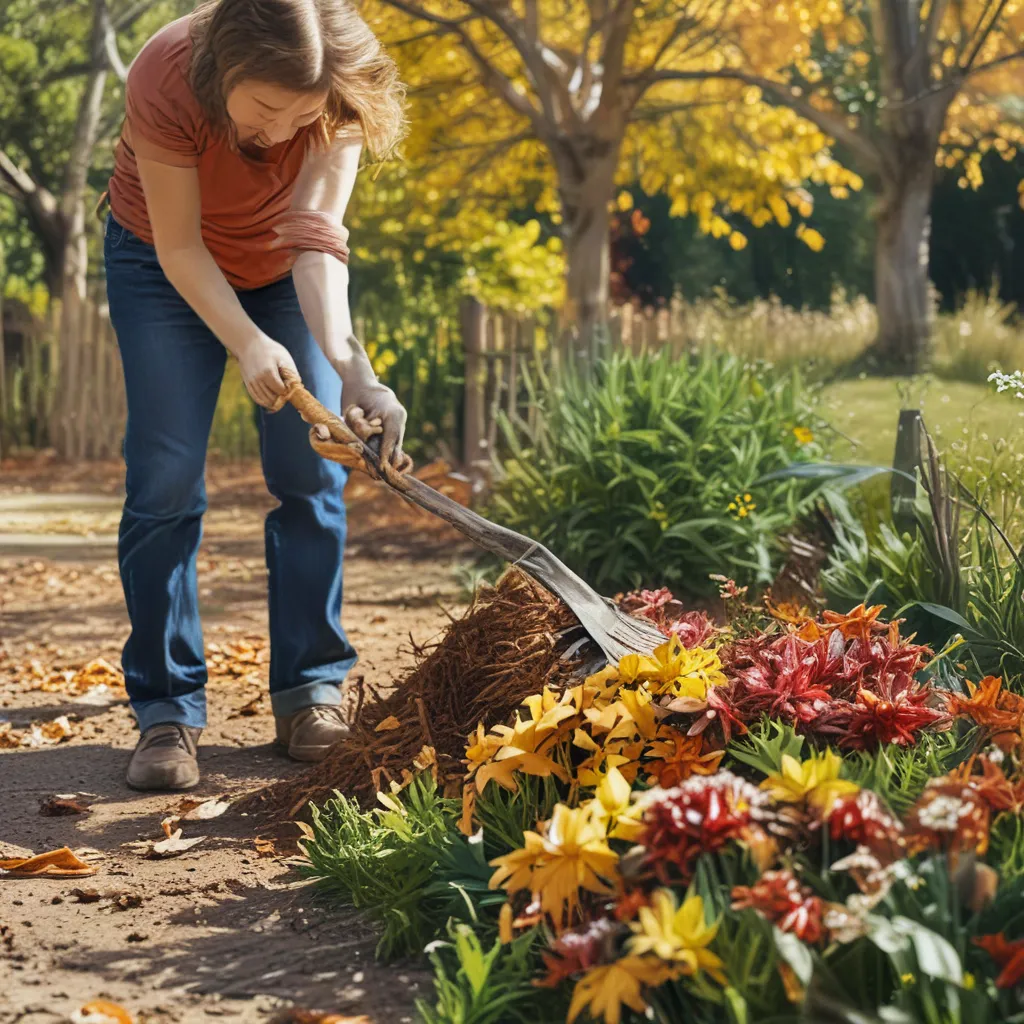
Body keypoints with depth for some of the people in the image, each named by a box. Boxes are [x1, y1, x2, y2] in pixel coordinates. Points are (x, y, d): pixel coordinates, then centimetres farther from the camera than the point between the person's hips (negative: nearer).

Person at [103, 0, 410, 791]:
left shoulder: (336, 97, -31)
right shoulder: (165, 81, -37)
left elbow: (317, 237, -35)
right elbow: (181, 250, -28)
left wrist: (349, 366, -50)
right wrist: (248, 345, -42)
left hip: (286, 269, 2)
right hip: (168, 264, -2)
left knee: (311, 474, -4)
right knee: (165, 480, -9)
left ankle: (309, 695, 5)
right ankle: (166, 712, -4)